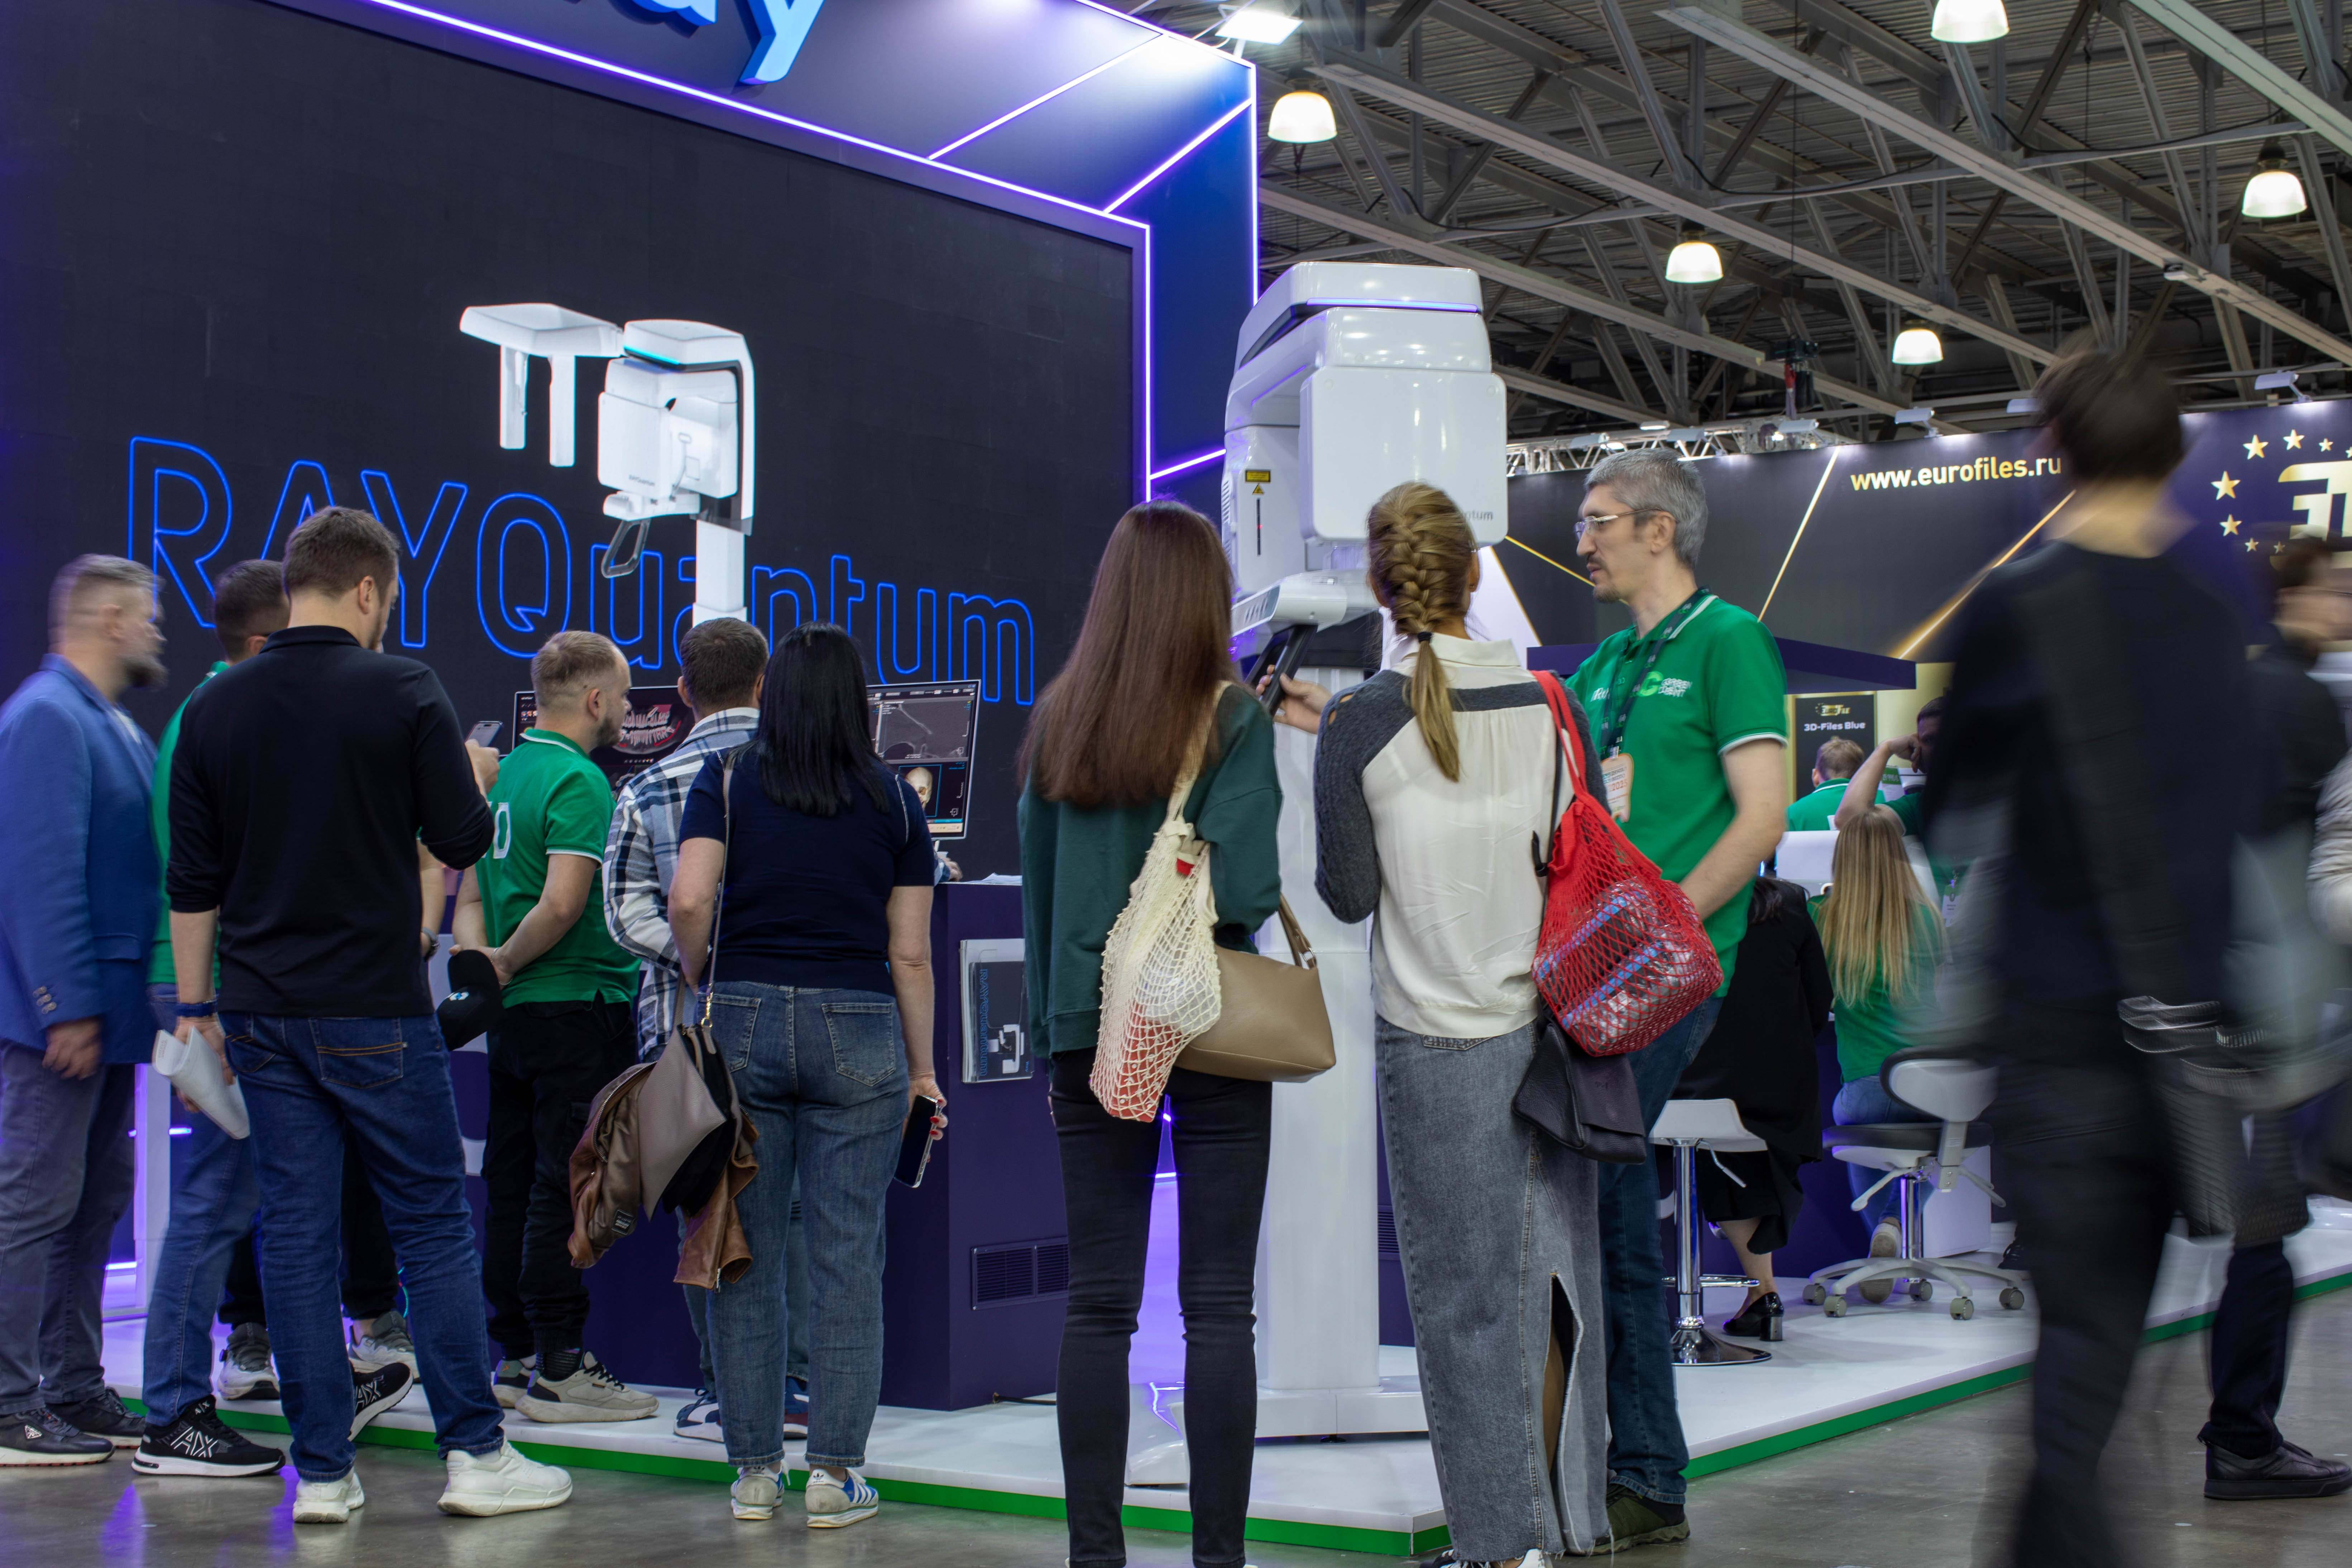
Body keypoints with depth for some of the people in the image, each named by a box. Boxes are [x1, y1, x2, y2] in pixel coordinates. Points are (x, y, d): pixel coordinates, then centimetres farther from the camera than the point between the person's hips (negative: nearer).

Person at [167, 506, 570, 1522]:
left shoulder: (214, 707, 5)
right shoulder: (402, 693, -8)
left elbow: (192, 881, 7)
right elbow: (463, 839, -4)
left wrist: (196, 1007, 13)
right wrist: (472, 778, 17)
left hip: (262, 1016, 4)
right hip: (375, 1010, -4)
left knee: (295, 1235, 6)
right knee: (434, 1224, 4)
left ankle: (322, 1474, 9)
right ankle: (475, 1455, 6)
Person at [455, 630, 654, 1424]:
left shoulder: (502, 774, 14)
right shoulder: (580, 782, -14)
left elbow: (471, 896, 14)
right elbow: (564, 905, -24)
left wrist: (481, 967, 0)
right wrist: (506, 965, -9)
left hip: (514, 1016, 9)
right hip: (577, 1006, -9)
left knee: (514, 1187, 11)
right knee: (567, 1190, -5)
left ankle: (514, 1357, 18)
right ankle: (559, 1371, -1)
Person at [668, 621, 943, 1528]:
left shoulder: (726, 781, 3)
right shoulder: (893, 800, 5)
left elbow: (688, 902, -10)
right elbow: (910, 952, 4)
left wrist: (701, 981, 9)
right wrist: (922, 1068, 11)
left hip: (745, 1021, 0)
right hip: (859, 1033, 0)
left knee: (745, 1252, 8)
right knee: (847, 1256, 4)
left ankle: (754, 1470, 14)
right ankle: (834, 1473, 6)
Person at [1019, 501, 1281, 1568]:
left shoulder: (1059, 720, 5)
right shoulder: (1233, 721, -7)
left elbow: (1035, 888, 10)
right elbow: (1244, 891, -17)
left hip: (1092, 1029, 3)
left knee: (1097, 1303, 7)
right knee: (1217, 1308, 2)